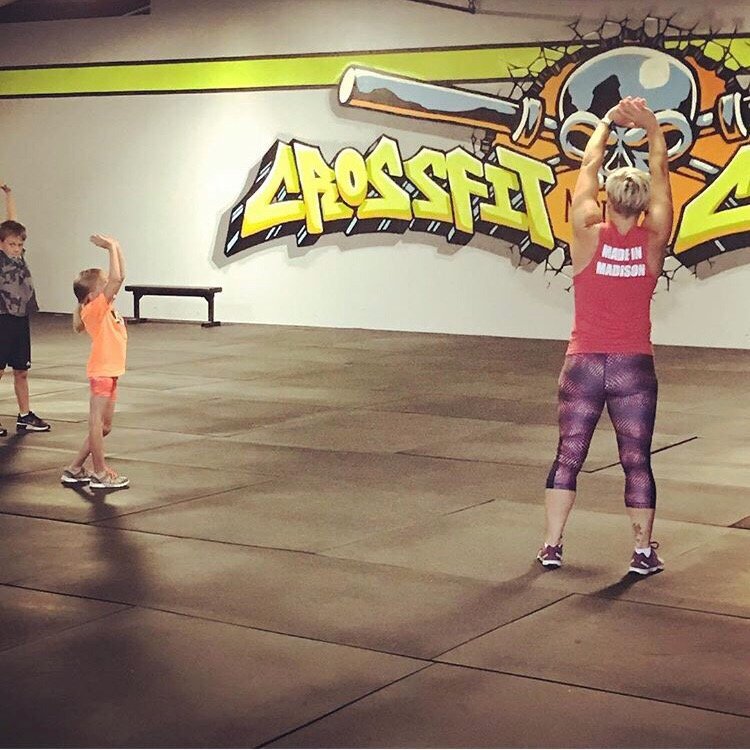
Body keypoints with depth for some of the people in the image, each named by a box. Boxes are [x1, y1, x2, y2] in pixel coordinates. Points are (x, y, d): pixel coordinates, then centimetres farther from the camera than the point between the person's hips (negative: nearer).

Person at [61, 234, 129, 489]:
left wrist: (116, 248, 10)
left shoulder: (105, 307, 9)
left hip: (110, 372, 10)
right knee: (97, 423, -2)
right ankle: (100, 474, 4)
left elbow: (118, 278, 16)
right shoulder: (94, 309, -15)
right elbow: (116, 279, -26)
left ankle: (75, 469, 22)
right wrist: (111, 248, -19)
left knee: (103, 426, 15)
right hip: (101, 371, -10)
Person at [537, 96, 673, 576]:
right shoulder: (653, 241, -6)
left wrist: (607, 123, 15)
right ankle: (644, 552, 10)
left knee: (568, 456, 8)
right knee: (637, 461, 6)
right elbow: (660, 172, 5)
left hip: (584, 364, 0)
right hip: (634, 367, 0)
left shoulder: (588, 236, -8)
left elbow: (590, 166, 4)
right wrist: (651, 126, 14)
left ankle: (552, 547, 11)